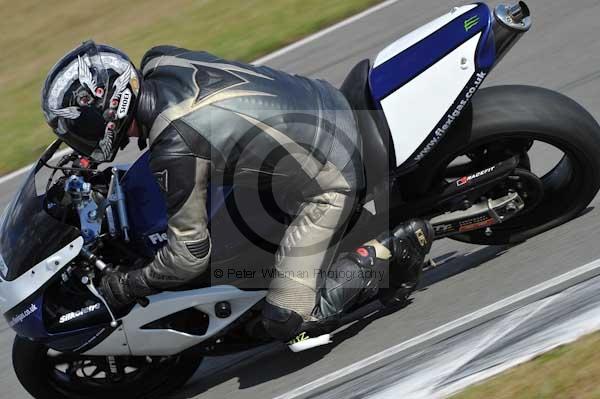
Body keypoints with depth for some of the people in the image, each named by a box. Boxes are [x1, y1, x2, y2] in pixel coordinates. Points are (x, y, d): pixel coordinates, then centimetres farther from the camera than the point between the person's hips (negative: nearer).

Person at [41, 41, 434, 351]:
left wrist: (120, 289, -4)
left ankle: (392, 248, 1)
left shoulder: (173, 153, -28)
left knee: (292, 323, -9)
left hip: (329, 182, -9)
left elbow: (190, 256, -18)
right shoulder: (159, 61, -6)